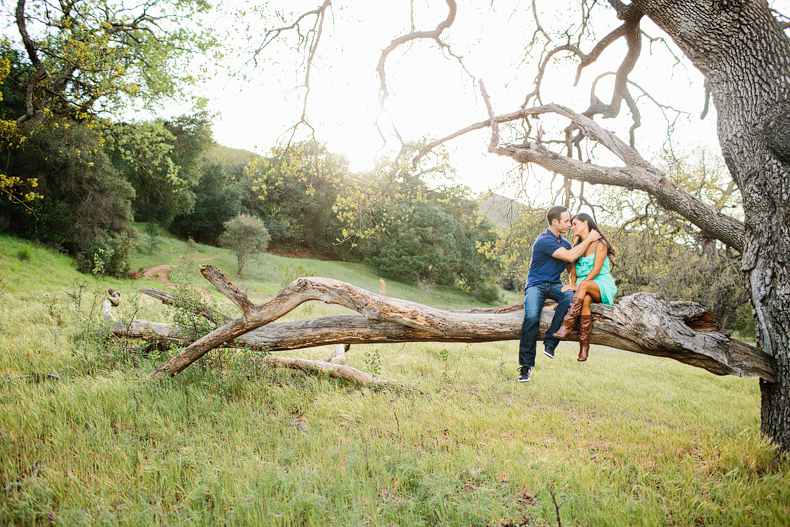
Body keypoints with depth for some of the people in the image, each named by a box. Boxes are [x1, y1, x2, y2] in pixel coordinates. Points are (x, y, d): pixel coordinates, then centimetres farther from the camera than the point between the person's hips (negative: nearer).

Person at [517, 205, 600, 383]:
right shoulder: (544, 240, -13)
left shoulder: (565, 243, 15)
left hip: (555, 285, 6)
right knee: (531, 317, -30)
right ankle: (525, 365, -19)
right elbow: (570, 256, -20)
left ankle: (550, 342, -25)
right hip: (536, 284, -6)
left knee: (569, 296, -30)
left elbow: (572, 268, 22)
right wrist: (589, 239, -9)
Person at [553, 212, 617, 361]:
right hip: (585, 289, 4)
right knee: (585, 300, -33)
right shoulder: (578, 246, 18)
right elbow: (573, 270, 12)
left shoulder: (600, 243, -2)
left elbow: (596, 269, -12)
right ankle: (584, 346, -38)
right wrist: (572, 284, -10)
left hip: (603, 286, -4)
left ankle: (567, 325, -45)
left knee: (584, 286, -37)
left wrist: (579, 285, -22)